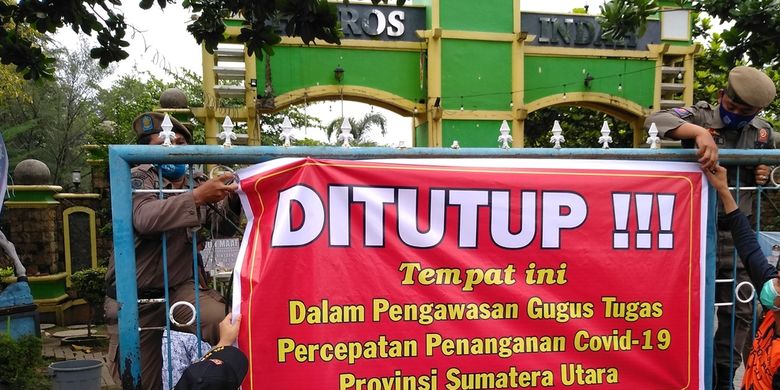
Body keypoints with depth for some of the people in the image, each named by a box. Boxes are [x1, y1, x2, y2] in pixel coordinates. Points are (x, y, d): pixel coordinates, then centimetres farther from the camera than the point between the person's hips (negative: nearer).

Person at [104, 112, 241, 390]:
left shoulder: (194, 184, 7)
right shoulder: (137, 178, -7)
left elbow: (221, 228, 6)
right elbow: (145, 218, -27)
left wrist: (231, 200, -15)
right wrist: (198, 197, -39)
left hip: (179, 288, 3)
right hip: (134, 298, -2)